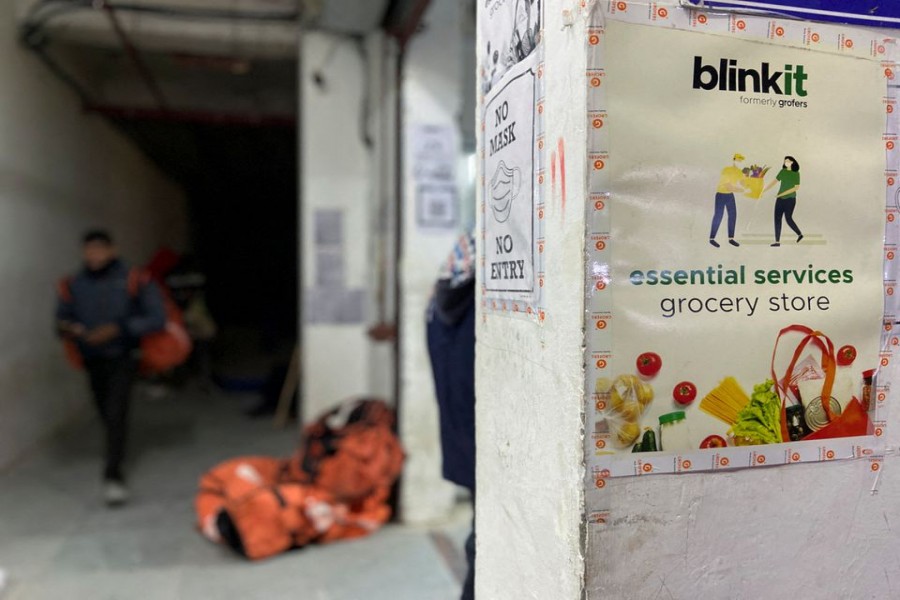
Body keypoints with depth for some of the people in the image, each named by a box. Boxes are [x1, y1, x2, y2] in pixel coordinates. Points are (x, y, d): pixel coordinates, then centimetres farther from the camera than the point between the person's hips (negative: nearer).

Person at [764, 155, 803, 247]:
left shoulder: (796, 173, -5)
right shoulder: (782, 171, 7)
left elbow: (797, 187, -11)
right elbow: (774, 181, 11)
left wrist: (783, 194, -17)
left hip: (790, 199, -5)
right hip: (780, 199, 5)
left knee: (788, 219, -3)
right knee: (777, 219, -1)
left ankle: (800, 234, 22)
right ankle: (777, 241, 2)